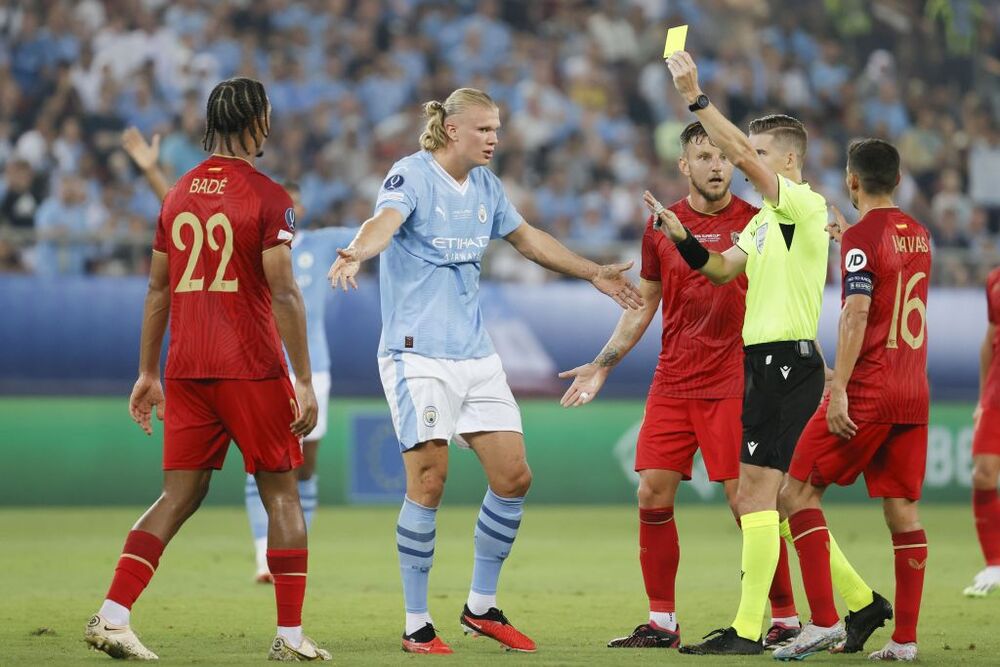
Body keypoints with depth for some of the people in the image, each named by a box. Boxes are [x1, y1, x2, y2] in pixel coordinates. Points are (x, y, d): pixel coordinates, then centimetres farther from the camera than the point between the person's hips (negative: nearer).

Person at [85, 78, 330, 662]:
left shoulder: (178, 194, 11)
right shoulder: (267, 197, -7)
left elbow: (158, 290, 14)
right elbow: (283, 293, -12)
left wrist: (148, 372, 20)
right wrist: (305, 382, -11)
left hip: (185, 371, 5)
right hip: (251, 368, -5)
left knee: (181, 496, 7)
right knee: (281, 495, 5)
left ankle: (112, 616, -5)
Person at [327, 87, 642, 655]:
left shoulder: (486, 186, 13)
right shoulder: (412, 176, -9)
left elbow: (527, 238, 29)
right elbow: (386, 220, -30)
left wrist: (594, 274, 34)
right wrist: (357, 253, -52)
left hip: (476, 354, 7)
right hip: (419, 354, -7)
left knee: (514, 476, 3)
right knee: (429, 482, -12)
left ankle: (482, 607, 19)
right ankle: (417, 624, -1)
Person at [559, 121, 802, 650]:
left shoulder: (756, 223, -2)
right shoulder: (661, 226, 8)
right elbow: (643, 306, 17)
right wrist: (602, 366, 14)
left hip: (733, 385, -4)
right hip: (671, 384, 4)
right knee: (652, 496, 0)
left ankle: (785, 619, 3)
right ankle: (661, 622, 11)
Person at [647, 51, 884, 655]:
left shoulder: (806, 205, -11)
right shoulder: (764, 219, 19)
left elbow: (745, 158, -22)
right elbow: (722, 268, 13)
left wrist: (696, 97, -23)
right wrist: (681, 236, -2)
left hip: (788, 361, -10)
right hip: (764, 361, 10)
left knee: (757, 488, -12)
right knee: (771, 495, 12)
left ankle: (748, 628, -12)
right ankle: (859, 599, 20)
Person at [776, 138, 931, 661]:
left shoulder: (862, 237, -10)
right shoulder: (918, 234, 13)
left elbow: (856, 315, -19)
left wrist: (839, 392, -22)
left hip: (867, 392, -7)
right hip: (914, 393, 7)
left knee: (798, 492, -1)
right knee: (903, 509, 6)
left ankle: (824, 621, -11)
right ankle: (905, 639, 4)